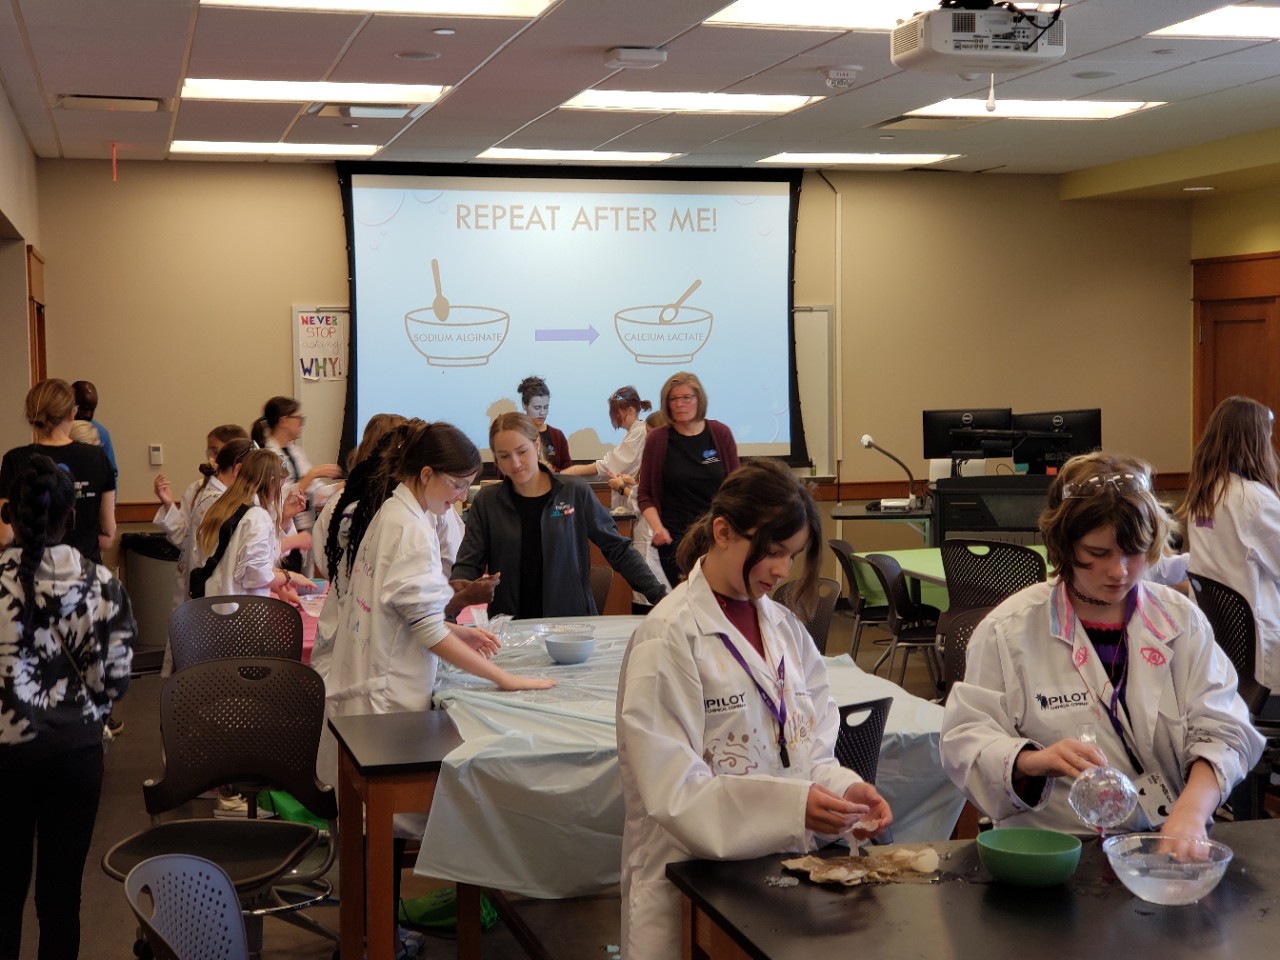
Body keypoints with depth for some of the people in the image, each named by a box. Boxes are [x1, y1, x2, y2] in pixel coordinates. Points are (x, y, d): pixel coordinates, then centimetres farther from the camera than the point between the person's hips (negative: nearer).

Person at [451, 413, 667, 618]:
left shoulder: (575, 492, 3)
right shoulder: (487, 502, 6)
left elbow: (619, 551, 7)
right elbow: (468, 565, 4)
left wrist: (660, 596, -1)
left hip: (572, 620, 0)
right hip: (510, 627, 0)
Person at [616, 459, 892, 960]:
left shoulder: (785, 628, 8)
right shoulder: (667, 640, -12)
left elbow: (810, 751, 10)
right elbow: (674, 791, -17)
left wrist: (842, 788, -11)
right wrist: (789, 806, -28)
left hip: (788, 871, 6)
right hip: (696, 882, -5)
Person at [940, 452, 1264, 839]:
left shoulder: (1181, 620, 8)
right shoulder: (1009, 629, 0)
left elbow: (1221, 732, 2)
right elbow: (963, 739, -2)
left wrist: (1191, 811, -17)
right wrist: (1032, 760, -22)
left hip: (1168, 851, 1)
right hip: (1049, 847, -1)